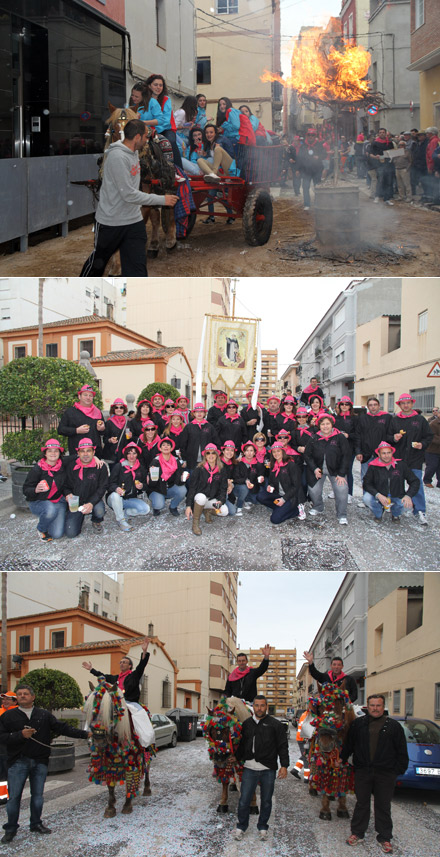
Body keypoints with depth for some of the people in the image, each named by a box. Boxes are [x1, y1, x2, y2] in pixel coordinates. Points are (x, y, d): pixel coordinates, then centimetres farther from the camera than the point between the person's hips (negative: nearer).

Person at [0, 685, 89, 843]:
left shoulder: (44, 715, 8)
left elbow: (63, 728, 4)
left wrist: (85, 734, -4)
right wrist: (20, 735, -19)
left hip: (40, 762, 2)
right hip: (18, 762, -2)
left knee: (38, 794, 10)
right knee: (14, 796, -2)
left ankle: (36, 824, 25)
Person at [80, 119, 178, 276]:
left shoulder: (134, 152, 5)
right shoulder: (117, 157, -24)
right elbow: (129, 195, -26)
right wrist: (162, 199, -22)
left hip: (134, 221, 7)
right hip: (110, 222, -7)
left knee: (137, 266, -1)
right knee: (97, 262, 13)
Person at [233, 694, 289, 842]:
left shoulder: (275, 724, -1)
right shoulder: (247, 724, 9)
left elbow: (283, 746, -2)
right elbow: (241, 745, 21)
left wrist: (284, 765, -9)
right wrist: (237, 760, 23)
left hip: (268, 770, -2)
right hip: (249, 768, 2)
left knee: (266, 801, 9)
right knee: (244, 801, 1)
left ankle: (263, 827, 26)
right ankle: (241, 827, 18)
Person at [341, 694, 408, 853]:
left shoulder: (393, 726, 1)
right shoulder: (358, 724, 6)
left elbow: (401, 751, 3)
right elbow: (348, 744, 16)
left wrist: (399, 770, -2)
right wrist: (342, 759, 15)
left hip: (385, 774, -1)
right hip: (362, 771, 1)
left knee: (383, 806, 6)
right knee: (361, 803, 10)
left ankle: (384, 838, 16)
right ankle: (357, 833, 22)